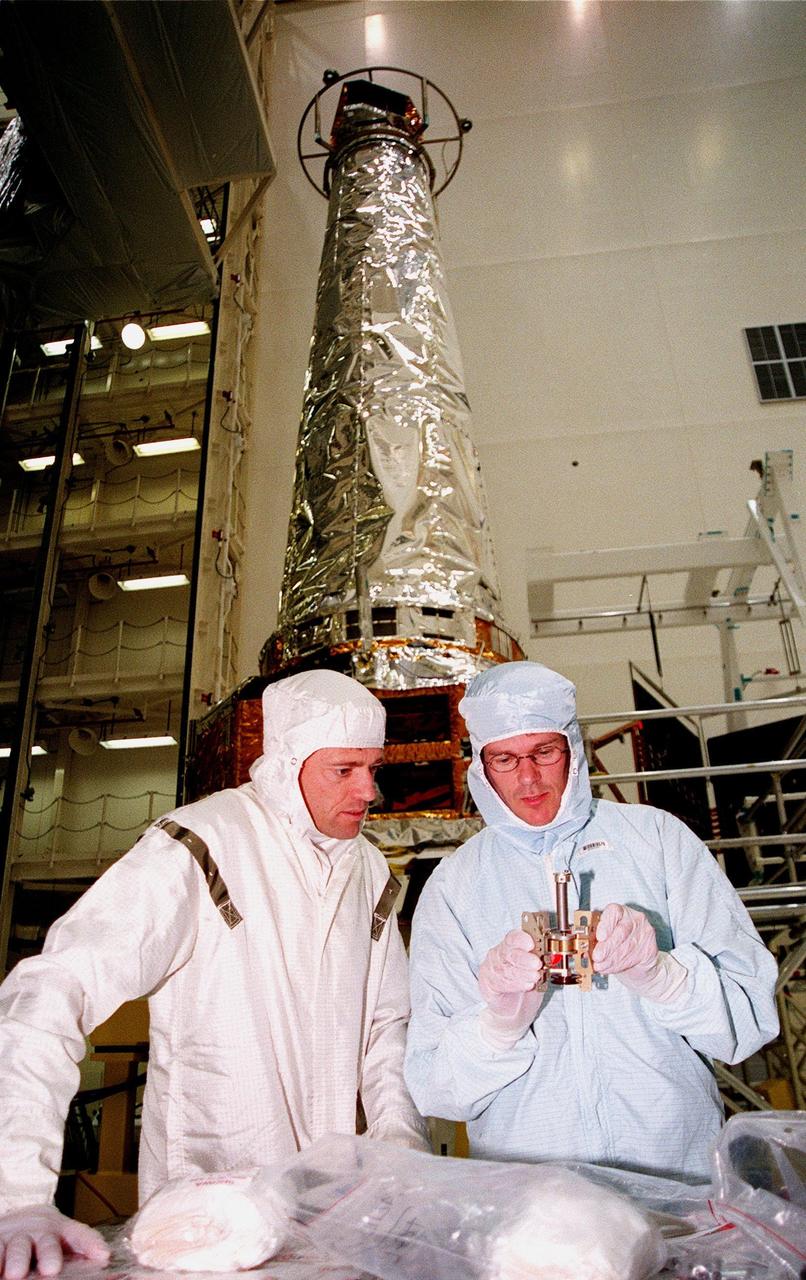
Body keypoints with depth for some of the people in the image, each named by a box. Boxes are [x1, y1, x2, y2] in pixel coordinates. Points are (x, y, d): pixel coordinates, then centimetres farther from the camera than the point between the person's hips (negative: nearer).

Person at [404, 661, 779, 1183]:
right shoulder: (451, 889, 3)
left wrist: (658, 973, -20)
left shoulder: (657, 837, 2)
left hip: (678, 1172, 0)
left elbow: (753, 1013, -2)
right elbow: (433, 1090, -1)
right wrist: (500, 1020, -20)